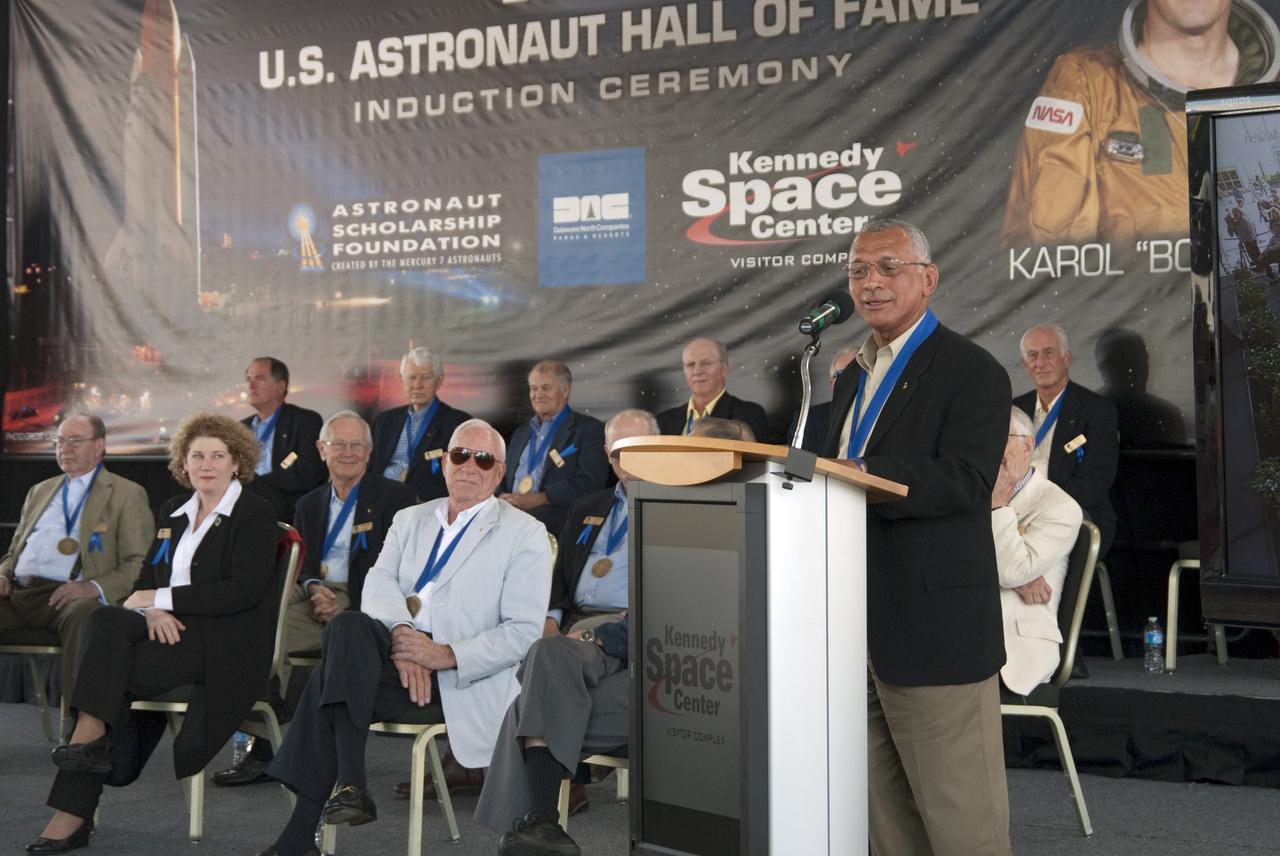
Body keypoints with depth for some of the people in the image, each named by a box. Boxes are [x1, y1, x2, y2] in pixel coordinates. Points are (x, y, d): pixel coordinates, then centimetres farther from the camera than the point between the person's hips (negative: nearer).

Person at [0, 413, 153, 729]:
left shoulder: (128, 495, 11)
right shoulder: (39, 492, 30)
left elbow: (139, 566, 1)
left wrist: (92, 587, -16)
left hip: (70, 595, -5)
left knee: (83, 615, -40)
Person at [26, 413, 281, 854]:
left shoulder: (256, 513, -2)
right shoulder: (172, 512, 18)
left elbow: (243, 591, -13)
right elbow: (147, 578, 16)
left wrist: (161, 599, -11)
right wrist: (152, 612, -8)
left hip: (224, 642, -6)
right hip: (171, 629, 6)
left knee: (106, 664, -23)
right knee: (105, 621, -23)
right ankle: (89, 736, -24)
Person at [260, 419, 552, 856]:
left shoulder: (524, 533, 5)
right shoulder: (409, 519, 21)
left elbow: (524, 632, -4)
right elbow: (379, 583, 4)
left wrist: (447, 655, -17)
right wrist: (400, 633, -19)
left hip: (464, 675, -5)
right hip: (394, 653, 5)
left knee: (329, 683, -27)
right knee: (347, 626, -31)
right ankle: (349, 787, -32)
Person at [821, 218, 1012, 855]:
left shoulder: (972, 372, -6)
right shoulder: (853, 378, 19)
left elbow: (964, 482, -21)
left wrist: (858, 475, -33)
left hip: (935, 628, -8)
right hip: (860, 629, 8)